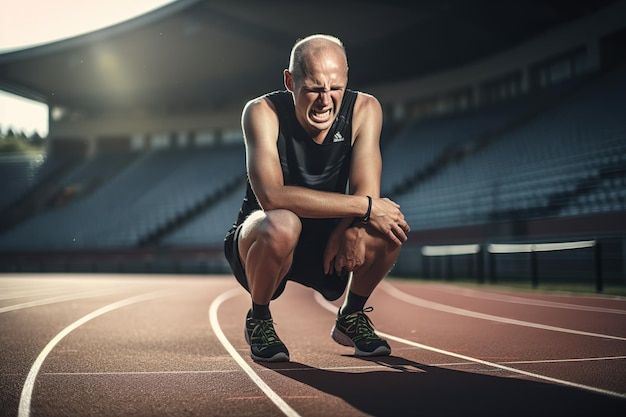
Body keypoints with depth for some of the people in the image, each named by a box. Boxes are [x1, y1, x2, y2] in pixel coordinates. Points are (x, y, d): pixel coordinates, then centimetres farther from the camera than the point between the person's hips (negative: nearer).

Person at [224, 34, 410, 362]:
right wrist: (364, 207, -38)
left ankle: (351, 317, 5)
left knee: (392, 225, -26)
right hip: (260, 242, -3)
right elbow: (272, 196, -36)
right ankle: (259, 320, -6)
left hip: (328, 241, 3)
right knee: (281, 225, -39)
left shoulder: (364, 109, -11)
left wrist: (351, 228, -42)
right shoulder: (262, 112, -22)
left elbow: (367, 190, -19)